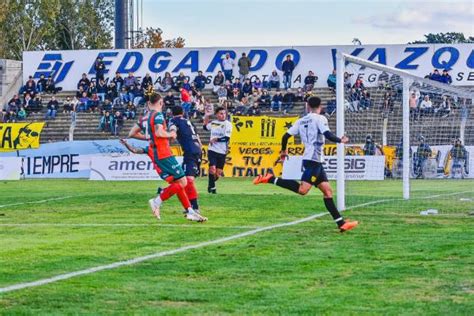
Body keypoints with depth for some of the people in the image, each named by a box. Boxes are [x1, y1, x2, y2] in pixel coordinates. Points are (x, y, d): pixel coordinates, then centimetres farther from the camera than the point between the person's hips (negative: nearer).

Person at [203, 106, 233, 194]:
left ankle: (211, 184, 35)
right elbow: (205, 127, 29)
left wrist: (216, 139, -16)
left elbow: (227, 138, -16)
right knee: (212, 169, -15)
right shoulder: (213, 123, 6)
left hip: (222, 152, -1)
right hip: (212, 150, 1)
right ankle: (212, 187, 4)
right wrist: (205, 120, 10)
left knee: (218, 173, 7)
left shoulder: (227, 124, -6)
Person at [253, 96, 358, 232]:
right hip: (314, 159, -9)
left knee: (327, 191, 7)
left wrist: (283, 151, 28)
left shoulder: (301, 121, 15)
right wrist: (341, 140, 0)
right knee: (302, 190, -20)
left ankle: (341, 223, 5)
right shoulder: (320, 119, -3)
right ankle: (271, 179, -23)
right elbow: (327, 134, -17)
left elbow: (285, 136, 11)